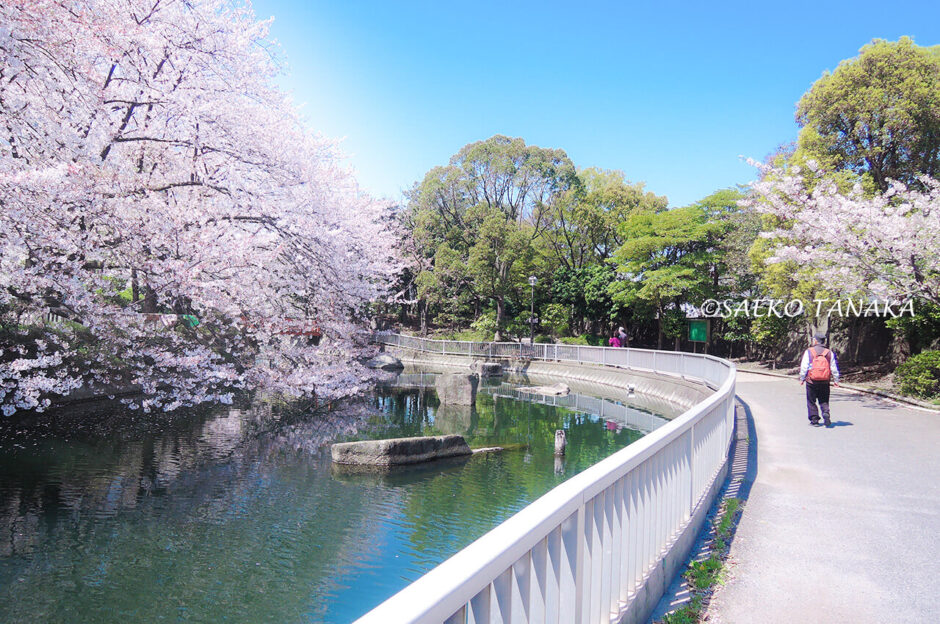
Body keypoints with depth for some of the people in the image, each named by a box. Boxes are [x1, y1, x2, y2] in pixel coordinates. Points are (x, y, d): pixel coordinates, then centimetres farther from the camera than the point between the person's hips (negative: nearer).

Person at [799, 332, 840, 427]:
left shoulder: (808, 352, -3)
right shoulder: (829, 353, 4)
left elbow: (804, 367, -4)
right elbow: (834, 368, 8)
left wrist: (802, 378, 4)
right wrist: (836, 380, 16)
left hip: (811, 381, -2)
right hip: (825, 381, 2)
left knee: (811, 401, 8)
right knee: (824, 401, 11)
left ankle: (814, 419, 8)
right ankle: (826, 414, -12)